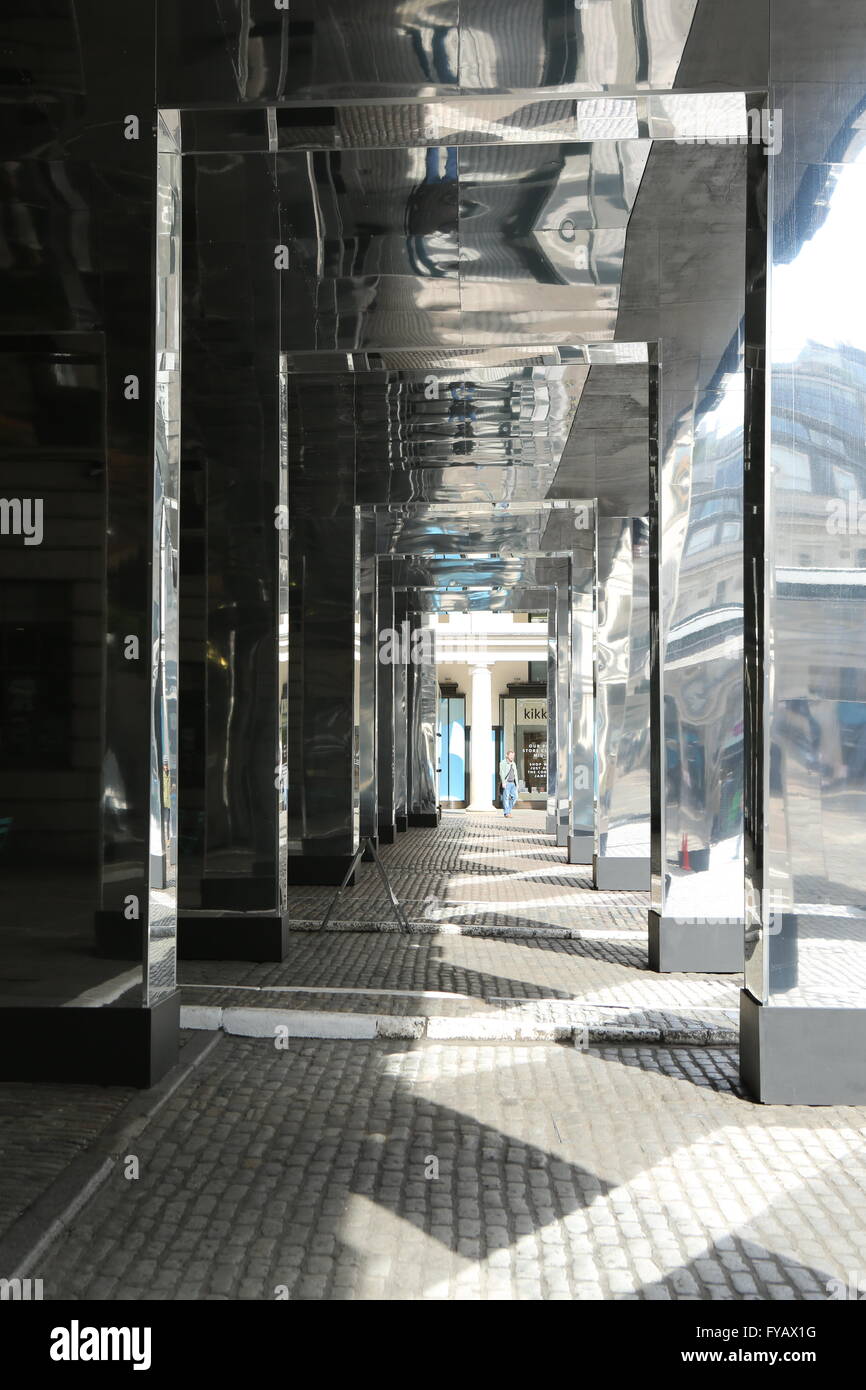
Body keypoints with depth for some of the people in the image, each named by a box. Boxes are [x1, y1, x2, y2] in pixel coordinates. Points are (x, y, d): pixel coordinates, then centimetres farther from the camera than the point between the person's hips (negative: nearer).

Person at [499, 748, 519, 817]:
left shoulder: (513, 764, 19)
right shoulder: (503, 763, -1)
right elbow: (501, 773, -10)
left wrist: (516, 784, 16)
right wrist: (503, 782, -19)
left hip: (512, 783, 6)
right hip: (506, 783, -6)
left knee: (514, 796, -2)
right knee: (506, 797, -7)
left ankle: (509, 810, 13)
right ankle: (506, 813, -6)